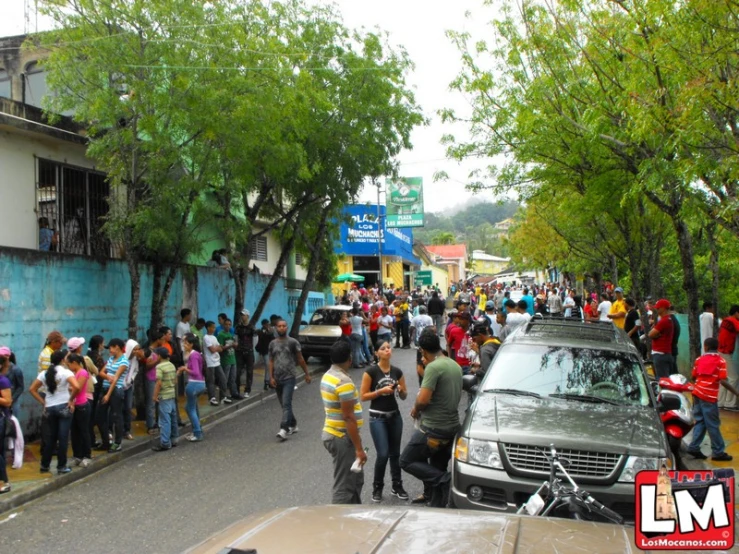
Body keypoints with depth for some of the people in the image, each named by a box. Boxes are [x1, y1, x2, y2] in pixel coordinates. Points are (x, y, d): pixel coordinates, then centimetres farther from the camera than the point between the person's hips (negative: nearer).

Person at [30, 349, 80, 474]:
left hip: (49, 408, 5)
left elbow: (32, 390, 6)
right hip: (64, 407, -5)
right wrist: (71, 400, -11)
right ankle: (61, 467, 6)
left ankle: (45, 465, 21)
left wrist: (43, 403, 7)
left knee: (49, 438, 15)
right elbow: (76, 387, -26)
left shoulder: (44, 373, 5)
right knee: (63, 438, 2)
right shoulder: (66, 372, -11)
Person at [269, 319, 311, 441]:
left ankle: (284, 429, -19)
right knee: (284, 405, 13)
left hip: (289, 378, -5)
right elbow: (271, 361, 9)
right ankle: (293, 425, 29)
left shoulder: (293, 342, -2)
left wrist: (307, 374, 6)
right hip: (277, 379, 5)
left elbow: (300, 359, 3)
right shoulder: (272, 344, 8)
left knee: (286, 403, -14)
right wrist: (271, 377, 0)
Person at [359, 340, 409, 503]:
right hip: (377, 417, -4)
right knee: (383, 454, -8)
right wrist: (381, 391, -19)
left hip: (395, 416, 4)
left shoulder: (397, 371, 4)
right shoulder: (371, 371, -9)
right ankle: (377, 488, 11)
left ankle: (397, 486, 25)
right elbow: (363, 396, -9)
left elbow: (404, 397, 11)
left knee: (395, 453, 11)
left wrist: (401, 390, -11)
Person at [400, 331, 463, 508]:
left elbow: (423, 399, -25)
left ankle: (444, 480, -9)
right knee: (437, 469, 17)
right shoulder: (455, 365, 9)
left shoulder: (433, 367, -18)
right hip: (452, 426, 8)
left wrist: (415, 409, -2)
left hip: (433, 429, -8)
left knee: (406, 461, 4)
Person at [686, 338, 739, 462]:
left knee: (700, 421, 13)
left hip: (697, 393, 6)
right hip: (709, 396, -5)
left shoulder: (699, 360, 8)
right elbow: (723, 381, -15)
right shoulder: (720, 361, -7)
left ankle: (694, 447, 10)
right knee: (713, 425, 0)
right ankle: (718, 452, 7)